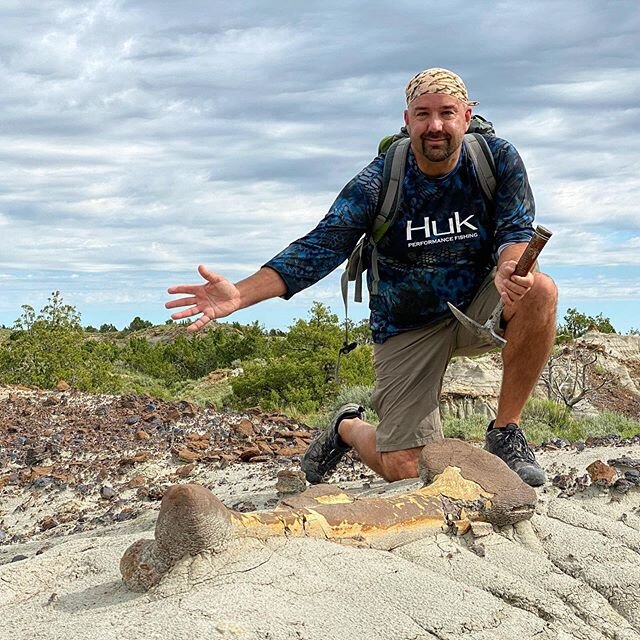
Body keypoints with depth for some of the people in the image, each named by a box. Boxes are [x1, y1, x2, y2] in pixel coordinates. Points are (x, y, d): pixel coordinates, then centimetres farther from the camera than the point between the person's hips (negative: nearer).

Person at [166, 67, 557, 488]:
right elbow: (320, 247, -21)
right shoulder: (380, 180, -17)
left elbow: (517, 230, -14)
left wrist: (510, 268, -41)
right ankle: (347, 428, 30)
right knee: (403, 469, -8)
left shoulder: (497, 159, -11)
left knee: (539, 291, -32)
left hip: (477, 310, 2)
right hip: (408, 326, -2)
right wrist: (239, 295, -35)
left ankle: (504, 432, -16)